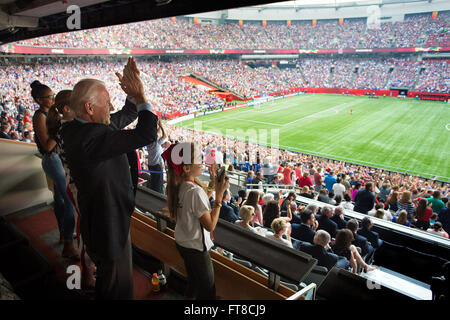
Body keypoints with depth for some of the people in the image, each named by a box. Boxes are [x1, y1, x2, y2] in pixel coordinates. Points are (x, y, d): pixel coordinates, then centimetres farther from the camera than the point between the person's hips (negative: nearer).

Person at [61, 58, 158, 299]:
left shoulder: (75, 129, 0)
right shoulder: (91, 136, -32)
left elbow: (122, 119, 10)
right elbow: (146, 134, -36)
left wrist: (132, 97, -4)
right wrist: (140, 95, -24)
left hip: (96, 221, 10)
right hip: (109, 226, -10)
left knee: (107, 276, 33)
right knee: (117, 287, 14)